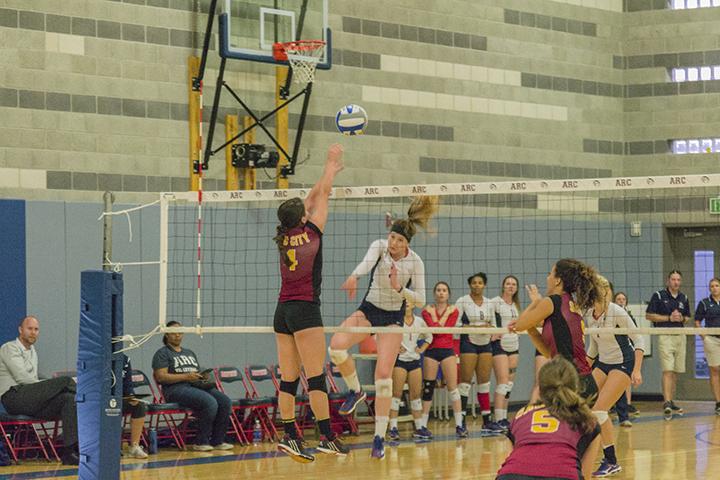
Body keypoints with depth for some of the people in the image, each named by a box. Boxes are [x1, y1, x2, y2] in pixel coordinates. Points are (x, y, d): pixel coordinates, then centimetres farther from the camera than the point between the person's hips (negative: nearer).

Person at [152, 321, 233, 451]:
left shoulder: (190, 353, 28)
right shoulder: (162, 354, 5)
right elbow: (161, 377, -9)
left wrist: (203, 376, 2)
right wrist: (185, 376, -16)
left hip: (197, 386, 7)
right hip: (176, 389, -7)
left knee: (224, 401, -18)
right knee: (210, 402, -31)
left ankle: (217, 441, -13)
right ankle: (201, 443, -22)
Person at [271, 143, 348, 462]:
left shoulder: (284, 237, 10)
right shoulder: (310, 233, -5)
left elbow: (311, 199, 21)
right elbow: (323, 195, 6)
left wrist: (330, 171, 30)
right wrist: (332, 161, 19)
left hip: (282, 312, 7)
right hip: (305, 310, -7)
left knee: (288, 379, 5)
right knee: (316, 376, -7)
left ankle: (289, 437, 4)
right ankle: (327, 437, -8)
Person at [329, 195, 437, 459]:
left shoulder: (415, 262, -11)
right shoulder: (379, 246, -12)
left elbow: (420, 300, -9)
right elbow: (367, 261, -36)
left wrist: (399, 288, -28)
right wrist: (354, 276, -59)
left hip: (393, 318, -1)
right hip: (368, 310, 1)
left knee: (383, 375, -11)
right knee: (337, 344, -26)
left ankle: (379, 438, -3)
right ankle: (355, 391, 1)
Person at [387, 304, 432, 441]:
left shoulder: (419, 321, 9)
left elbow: (429, 337, 24)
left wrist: (422, 349, 10)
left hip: (415, 360, 5)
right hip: (399, 359, -5)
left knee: (416, 394, 7)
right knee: (396, 394, -7)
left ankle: (419, 427, 13)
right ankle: (393, 428, -7)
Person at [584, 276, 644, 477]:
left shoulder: (617, 313, -19)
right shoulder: (589, 315, 2)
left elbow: (638, 341, -15)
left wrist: (637, 370, -22)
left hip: (623, 363, -7)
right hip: (602, 364, 7)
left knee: (598, 410, -16)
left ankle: (611, 462, -6)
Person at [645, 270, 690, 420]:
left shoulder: (684, 298, 13)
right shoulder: (658, 296, -2)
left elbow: (688, 317, 22)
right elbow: (649, 315, -4)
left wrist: (681, 318, -3)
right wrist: (669, 318, -12)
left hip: (680, 336, 6)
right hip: (665, 336, -6)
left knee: (675, 372, 9)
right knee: (667, 371, -15)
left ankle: (671, 402, 19)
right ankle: (667, 403, -22)